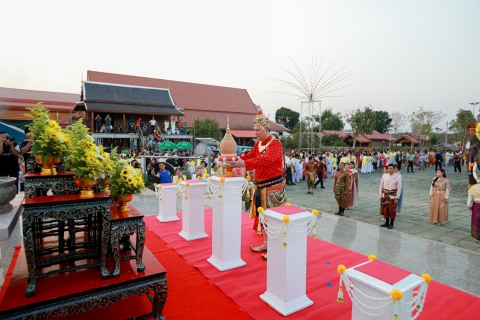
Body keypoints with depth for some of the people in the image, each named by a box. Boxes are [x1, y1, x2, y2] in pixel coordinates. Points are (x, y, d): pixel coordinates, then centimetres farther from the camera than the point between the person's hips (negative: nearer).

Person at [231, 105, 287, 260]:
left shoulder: (275, 143, -16)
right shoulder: (258, 144, 10)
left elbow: (265, 160, -31)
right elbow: (249, 156, 5)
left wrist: (244, 163, -37)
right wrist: (236, 159, -14)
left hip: (273, 186, -8)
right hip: (260, 185, 8)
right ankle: (266, 243, 29)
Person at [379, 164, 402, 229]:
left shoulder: (398, 177, -7)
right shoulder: (384, 176, 4)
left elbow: (399, 188, -8)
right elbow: (381, 186, 8)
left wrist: (397, 198, -12)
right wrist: (380, 196, 5)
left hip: (392, 196, -4)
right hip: (385, 195, 4)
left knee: (392, 210, 3)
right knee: (385, 210, 11)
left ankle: (391, 224, 18)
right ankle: (387, 222, 27)